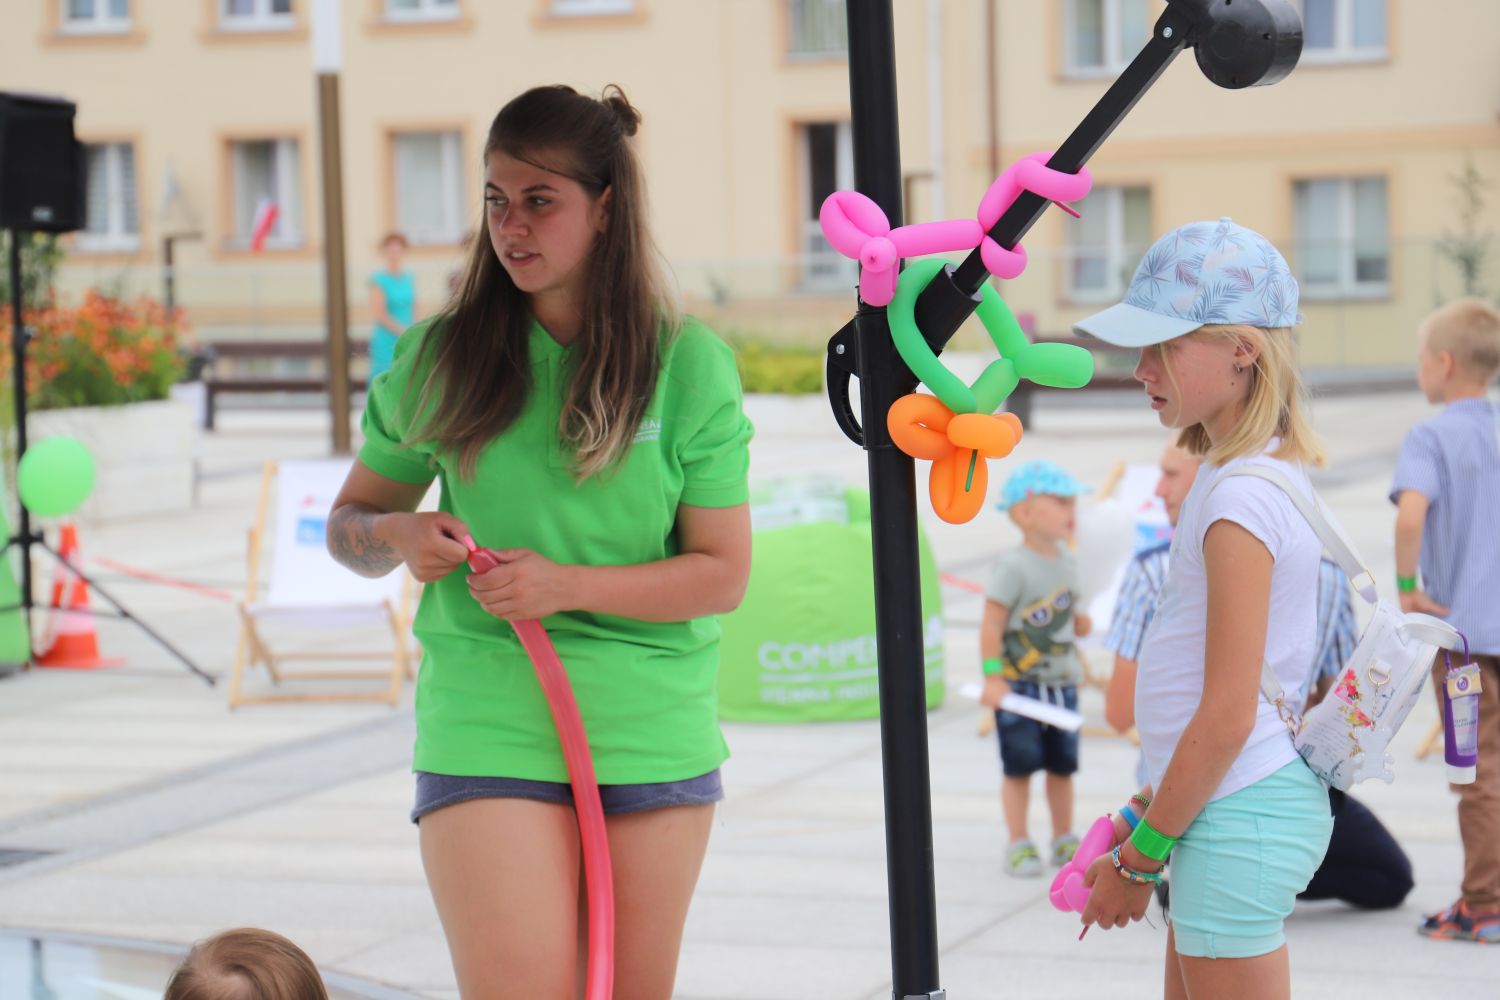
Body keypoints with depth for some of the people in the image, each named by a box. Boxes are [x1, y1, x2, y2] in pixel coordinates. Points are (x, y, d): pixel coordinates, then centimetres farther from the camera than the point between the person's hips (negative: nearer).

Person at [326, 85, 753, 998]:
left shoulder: (690, 365, 0)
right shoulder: (440, 359, 3)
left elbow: (722, 574, -2)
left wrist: (568, 586, -16)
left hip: (653, 739, 1)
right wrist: (398, 535, -11)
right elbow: (349, 524, 13)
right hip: (485, 731, -1)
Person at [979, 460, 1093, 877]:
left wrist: (1079, 621, -1)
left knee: (1062, 764, 12)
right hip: (1019, 683, -7)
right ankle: (1018, 845, 10)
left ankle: (1064, 839, 25)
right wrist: (993, 677, -20)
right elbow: (992, 625, -17)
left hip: (1061, 682, 7)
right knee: (1019, 766, 0)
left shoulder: (1066, 561, 6)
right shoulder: (1013, 567, -17)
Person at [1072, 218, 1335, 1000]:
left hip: (1239, 818, -10)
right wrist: (1146, 814, 20)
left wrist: (1137, 859, -12)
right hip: (1242, 805, 10)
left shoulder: (1242, 499, -20)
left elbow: (1227, 717, -21)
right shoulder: (1268, 471, 9)